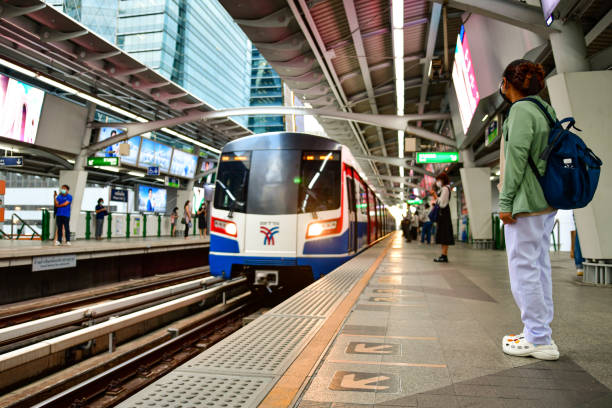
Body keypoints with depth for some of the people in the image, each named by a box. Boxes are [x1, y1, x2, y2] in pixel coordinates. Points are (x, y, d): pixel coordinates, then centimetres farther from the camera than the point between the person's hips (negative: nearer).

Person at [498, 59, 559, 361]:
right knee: (540, 267, 13)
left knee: (523, 269, -4)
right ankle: (539, 333, 22)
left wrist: (505, 202, -15)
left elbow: (516, 158, -17)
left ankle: (539, 340, 2)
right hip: (547, 201, 10)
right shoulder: (546, 109, 17)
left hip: (526, 202, -10)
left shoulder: (521, 110, -11)